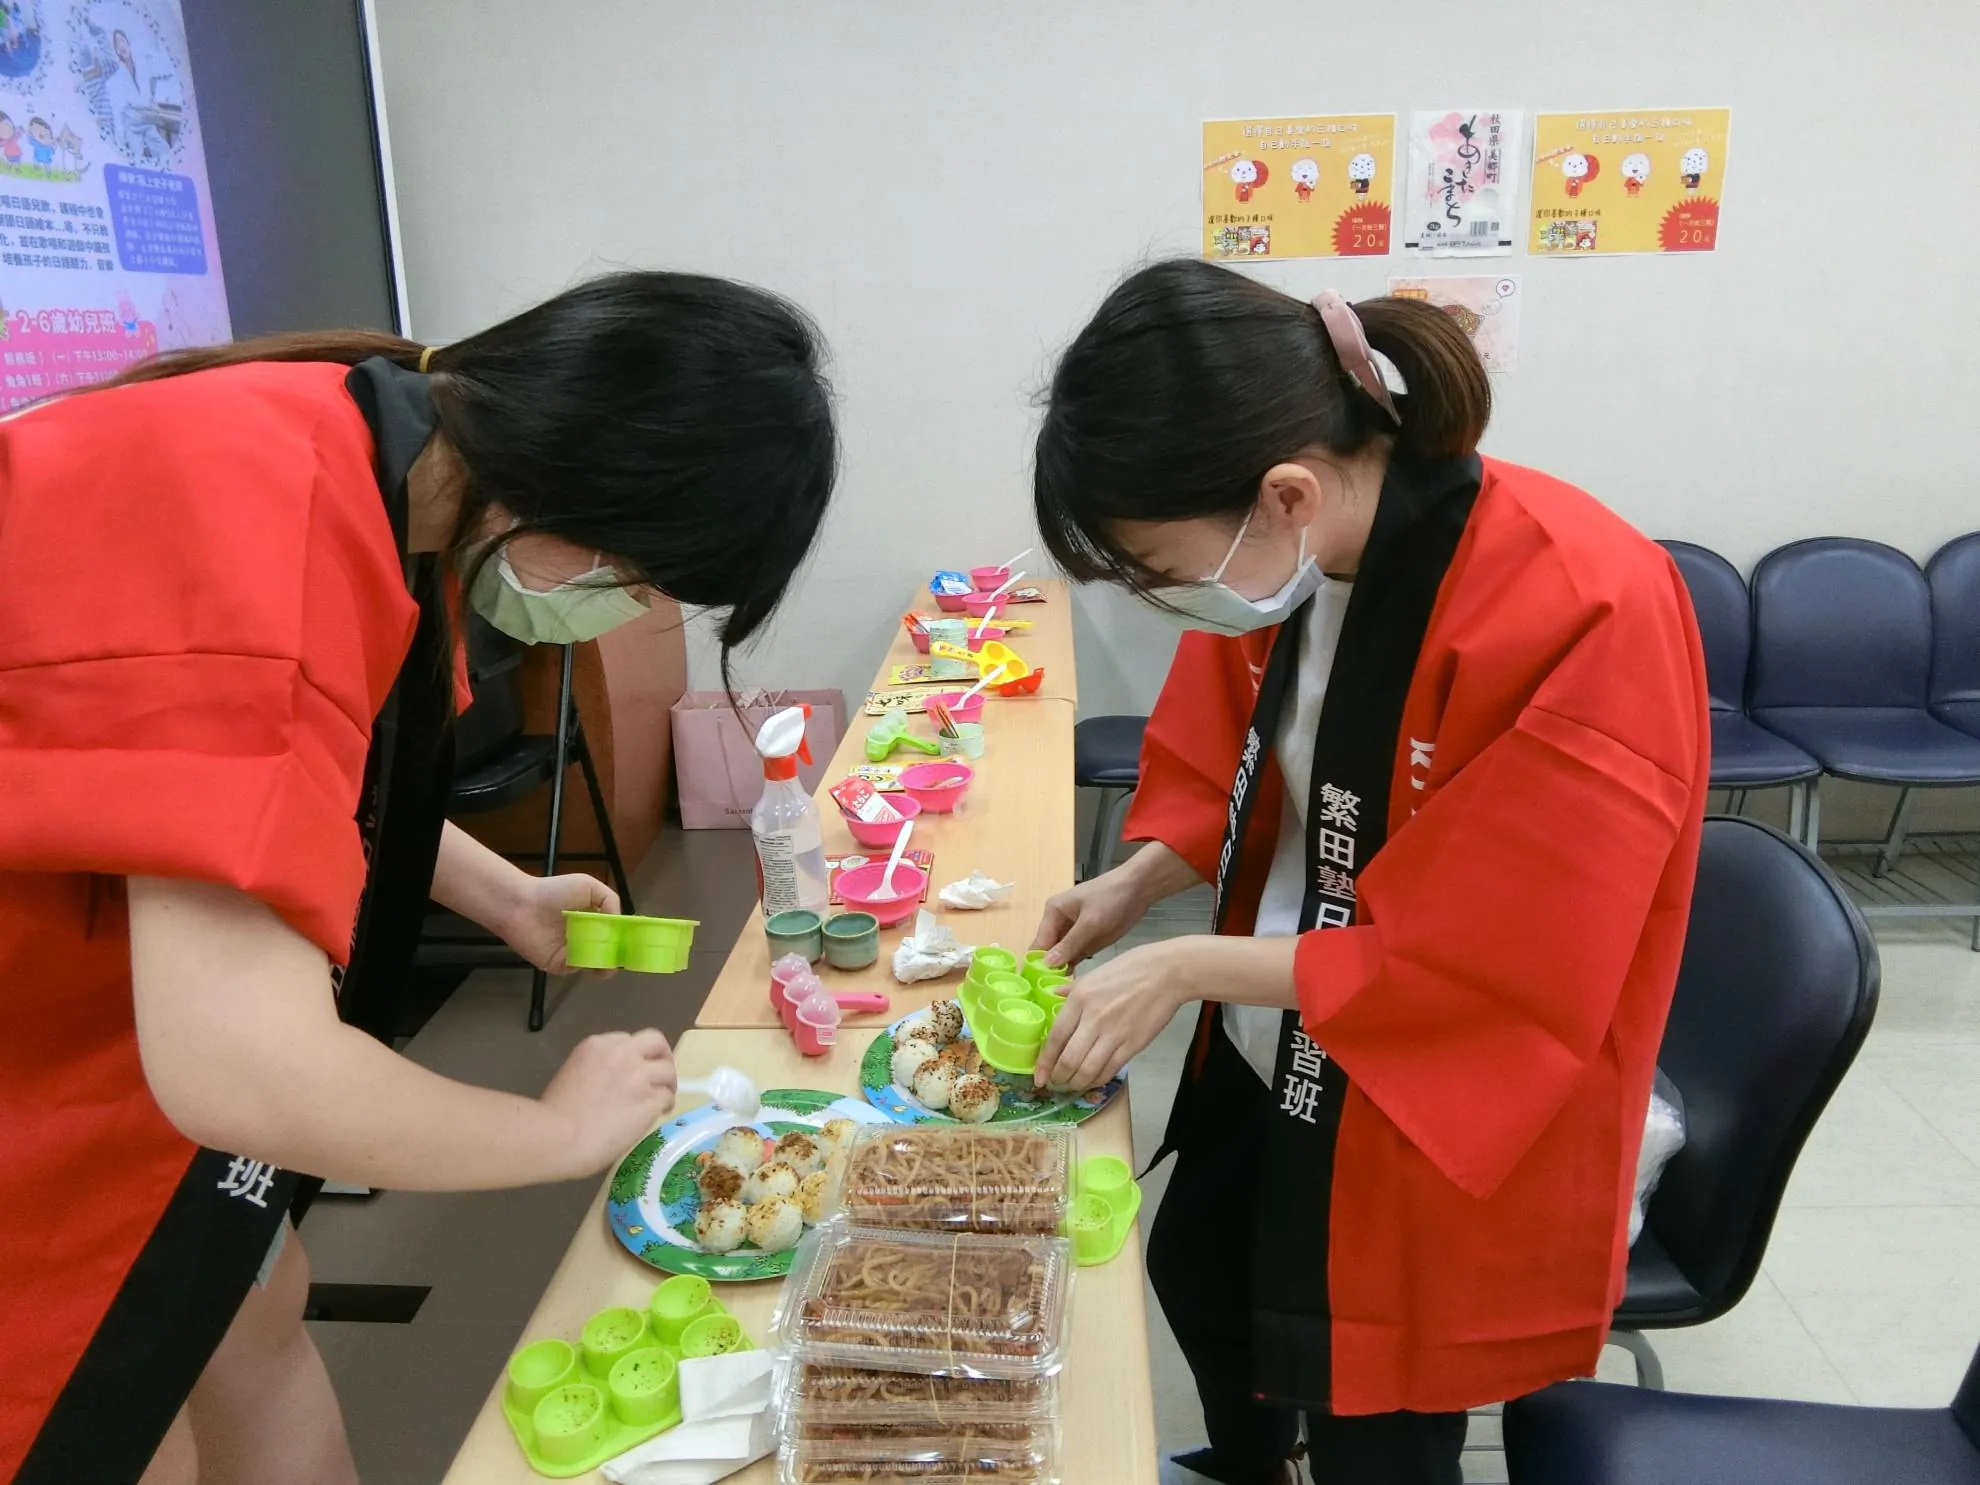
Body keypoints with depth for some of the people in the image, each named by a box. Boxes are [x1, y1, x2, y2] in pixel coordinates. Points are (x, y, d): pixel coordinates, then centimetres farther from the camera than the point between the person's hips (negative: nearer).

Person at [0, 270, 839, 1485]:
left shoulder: (384, 472, -6)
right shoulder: (260, 519, -35)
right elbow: (245, 1067, -38)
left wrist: (506, 898, 3)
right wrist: (566, 1129, -21)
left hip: (131, 1014, 9)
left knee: (256, 1312, 21)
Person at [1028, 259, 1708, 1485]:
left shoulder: (1583, 617, -33)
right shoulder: (1294, 550, -11)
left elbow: (1494, 967, -27)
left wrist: (1184, 970, -23)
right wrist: (1137, 884, -10)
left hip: (1438, 1118, -7)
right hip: (1267, 1058, 7)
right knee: (1194, 1277, 29)